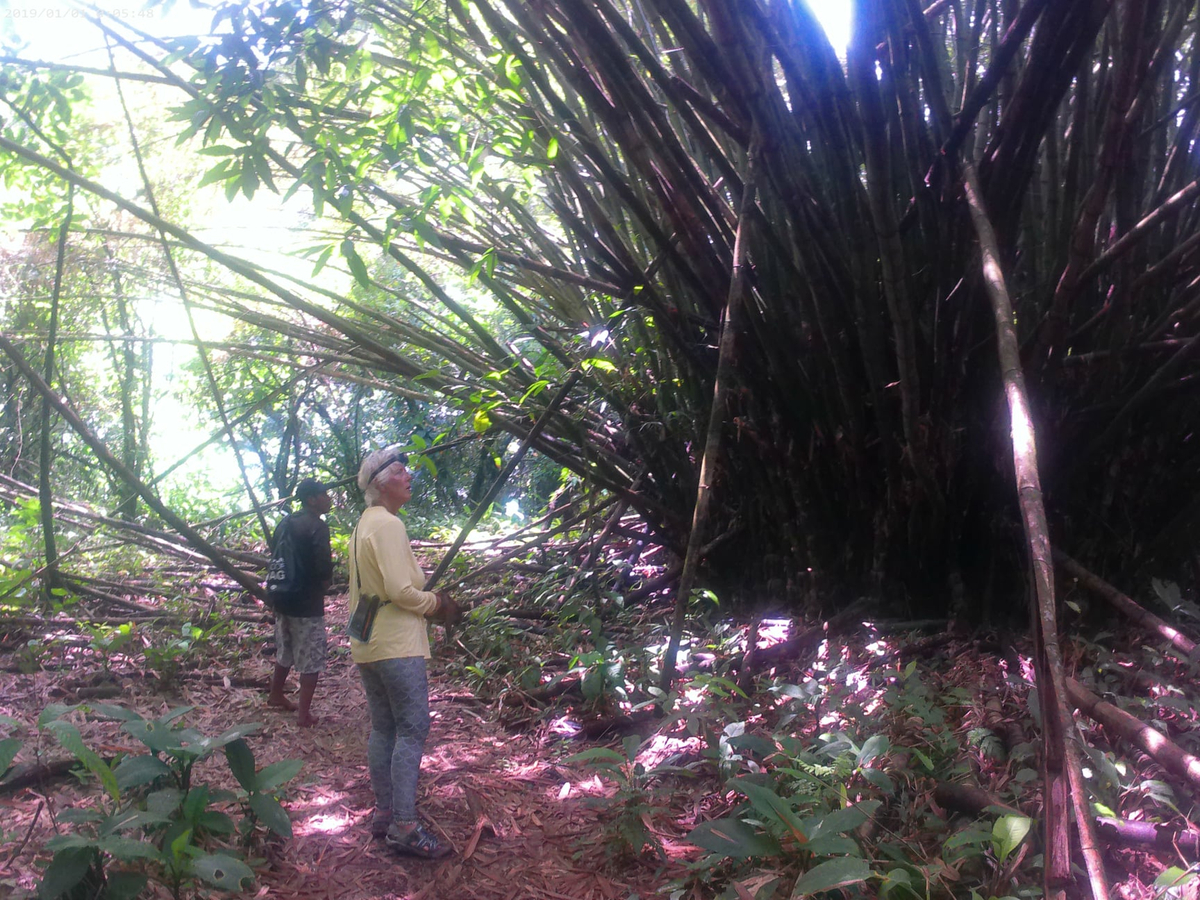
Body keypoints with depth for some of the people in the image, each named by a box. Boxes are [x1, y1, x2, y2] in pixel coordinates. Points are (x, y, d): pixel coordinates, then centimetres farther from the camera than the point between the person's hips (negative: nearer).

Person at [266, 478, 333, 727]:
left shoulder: (285, 523, 9)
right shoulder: (317, 526, -17)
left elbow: (274, 555, 15)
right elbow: (324, 567, -23)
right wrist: (325, 581, -2)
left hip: (281, 596, 8)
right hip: (306, 602, -8)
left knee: (285, 651, 26)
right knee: (310, 660, 1)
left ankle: (276, 695, 41)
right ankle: (304, 713, 3)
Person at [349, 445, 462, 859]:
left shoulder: (364, 525, 16)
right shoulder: (388, 524, -15)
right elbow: (400, 590, -22)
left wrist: (428, 596, 12)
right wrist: (437, 604, -6)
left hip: (367, 645, 10)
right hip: (396, 645, -10)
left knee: (383, 728, 14)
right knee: (412, 730, -8)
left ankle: (383, 812, 20)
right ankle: (404, 826, -8)